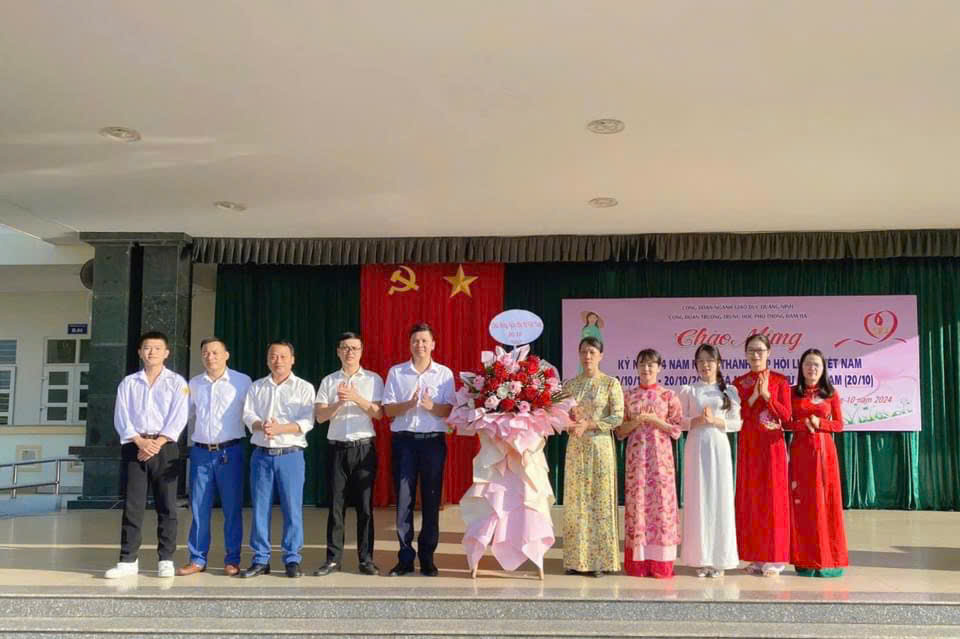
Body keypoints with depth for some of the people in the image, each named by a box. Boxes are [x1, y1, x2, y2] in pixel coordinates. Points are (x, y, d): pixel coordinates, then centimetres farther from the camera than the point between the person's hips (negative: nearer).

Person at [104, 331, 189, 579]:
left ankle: (166, 560, 4)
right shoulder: (128, 383, 13)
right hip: (133, 447, 2)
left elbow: (178, 418, -3)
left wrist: (157, 444, -13)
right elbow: (121, 417, 3)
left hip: (165, 447, -2)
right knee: (132, 505, 1)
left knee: (166, 505, -1)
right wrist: (141, 442, -11)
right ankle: (128, 560, 6)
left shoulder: (176, 382, 6)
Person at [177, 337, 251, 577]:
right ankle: (197, 559, 15)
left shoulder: (242, 382, -1)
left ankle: (232, 560, 12)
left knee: (232, 508, 3)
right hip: (201, 451, 3)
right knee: (199, 508, 6)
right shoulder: (194, 384, 9)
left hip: (230, 451, -3)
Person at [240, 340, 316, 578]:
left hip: (290, 454, -2)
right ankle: (260, 560, 12)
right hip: (261, 454, 3)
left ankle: (292, 560, 6)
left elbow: (306, 422, -7)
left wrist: (279, 429, -21)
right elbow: (248, 415, 2)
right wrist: (261, 426, -20)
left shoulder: (304, 388, 4)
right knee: (260, 508, 4)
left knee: (292, 508, -3)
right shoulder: (256, 387, 13)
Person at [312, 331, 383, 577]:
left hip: (364, 448, -1)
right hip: (338, 447, 1)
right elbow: (320, 416, 1)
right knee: (336, 504, 2)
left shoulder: (373, 379, 5)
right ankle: (333, 559, 10)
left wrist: (356, 398, -17)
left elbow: (379, 413, -4)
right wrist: (339, 402, -15)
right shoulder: (329, 381, 8)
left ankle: (366, 559, 10)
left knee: (365, 504, 2)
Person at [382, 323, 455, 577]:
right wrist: (409, 404, -18)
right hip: (404, 440, 0)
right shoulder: (396, 372, 6)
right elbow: (388, 409, 0)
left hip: (433, 441, 0)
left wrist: (431, 406, -21)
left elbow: (449, 410, -1)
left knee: (431, 500, 3)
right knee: (403, 500, 0)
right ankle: (405, 557, 9)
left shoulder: (445, 373, 5)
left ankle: (427, 558, 13)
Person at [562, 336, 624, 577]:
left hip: (600, 446, -3)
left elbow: (618, 417, -8)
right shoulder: (570, 384, 9)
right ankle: (576, 560, 10)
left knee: (600, 500, -1)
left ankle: (600, 560, 6)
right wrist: (570, 423, -10)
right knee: (575, 500, 4)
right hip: (575, 447, 4)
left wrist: (589, 425, -15)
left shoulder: (611, 383, -1)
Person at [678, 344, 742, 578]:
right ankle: (701, 559, 6)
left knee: (720, 498, 0)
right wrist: (698, 421, -14)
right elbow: (680, 421, 3)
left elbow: (737, 423, 3)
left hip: (719, 446, 0)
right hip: (696, 446, 0)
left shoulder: (729, 391, 7)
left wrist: (715, 421, -11)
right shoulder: (688, 390, 7)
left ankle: (719, 559, 8)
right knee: (698, 499, 0)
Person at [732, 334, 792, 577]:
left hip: (772, 445, -2)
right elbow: (736, 416, 0)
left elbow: (786, 415, -5)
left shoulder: (779, 381, 1)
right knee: (750, 498, 4)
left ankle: (774, 558, 5)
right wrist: (753, 397, -12)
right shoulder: (739, 382, 7)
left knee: (773, 497, -2)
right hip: (748, 446, 3)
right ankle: (756, 557, 12)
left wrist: (766, 395, -14)